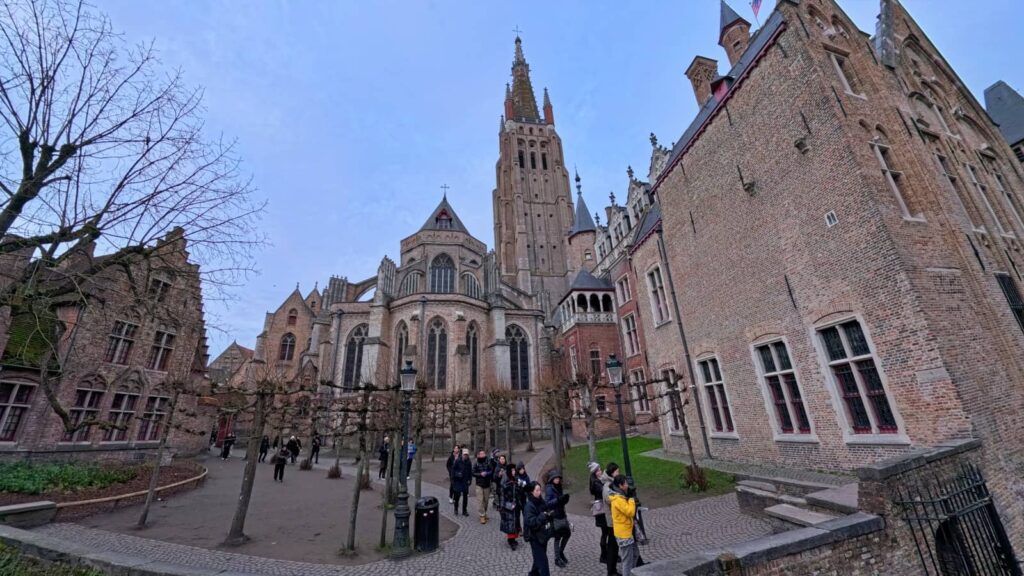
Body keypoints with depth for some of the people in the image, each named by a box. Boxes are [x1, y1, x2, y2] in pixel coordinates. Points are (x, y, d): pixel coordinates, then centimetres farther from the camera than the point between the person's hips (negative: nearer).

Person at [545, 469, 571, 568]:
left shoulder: (558, 487, 7)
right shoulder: (549, 489, -16)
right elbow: (547, 503, -23)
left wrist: (564, 499, -8)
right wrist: (558, 499, -31)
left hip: (562, 514, 8)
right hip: (555, 516, -8)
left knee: (567, 534, 14)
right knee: (558, 537, 2)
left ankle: (561, 552, 36)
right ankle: (557, 559, 20)